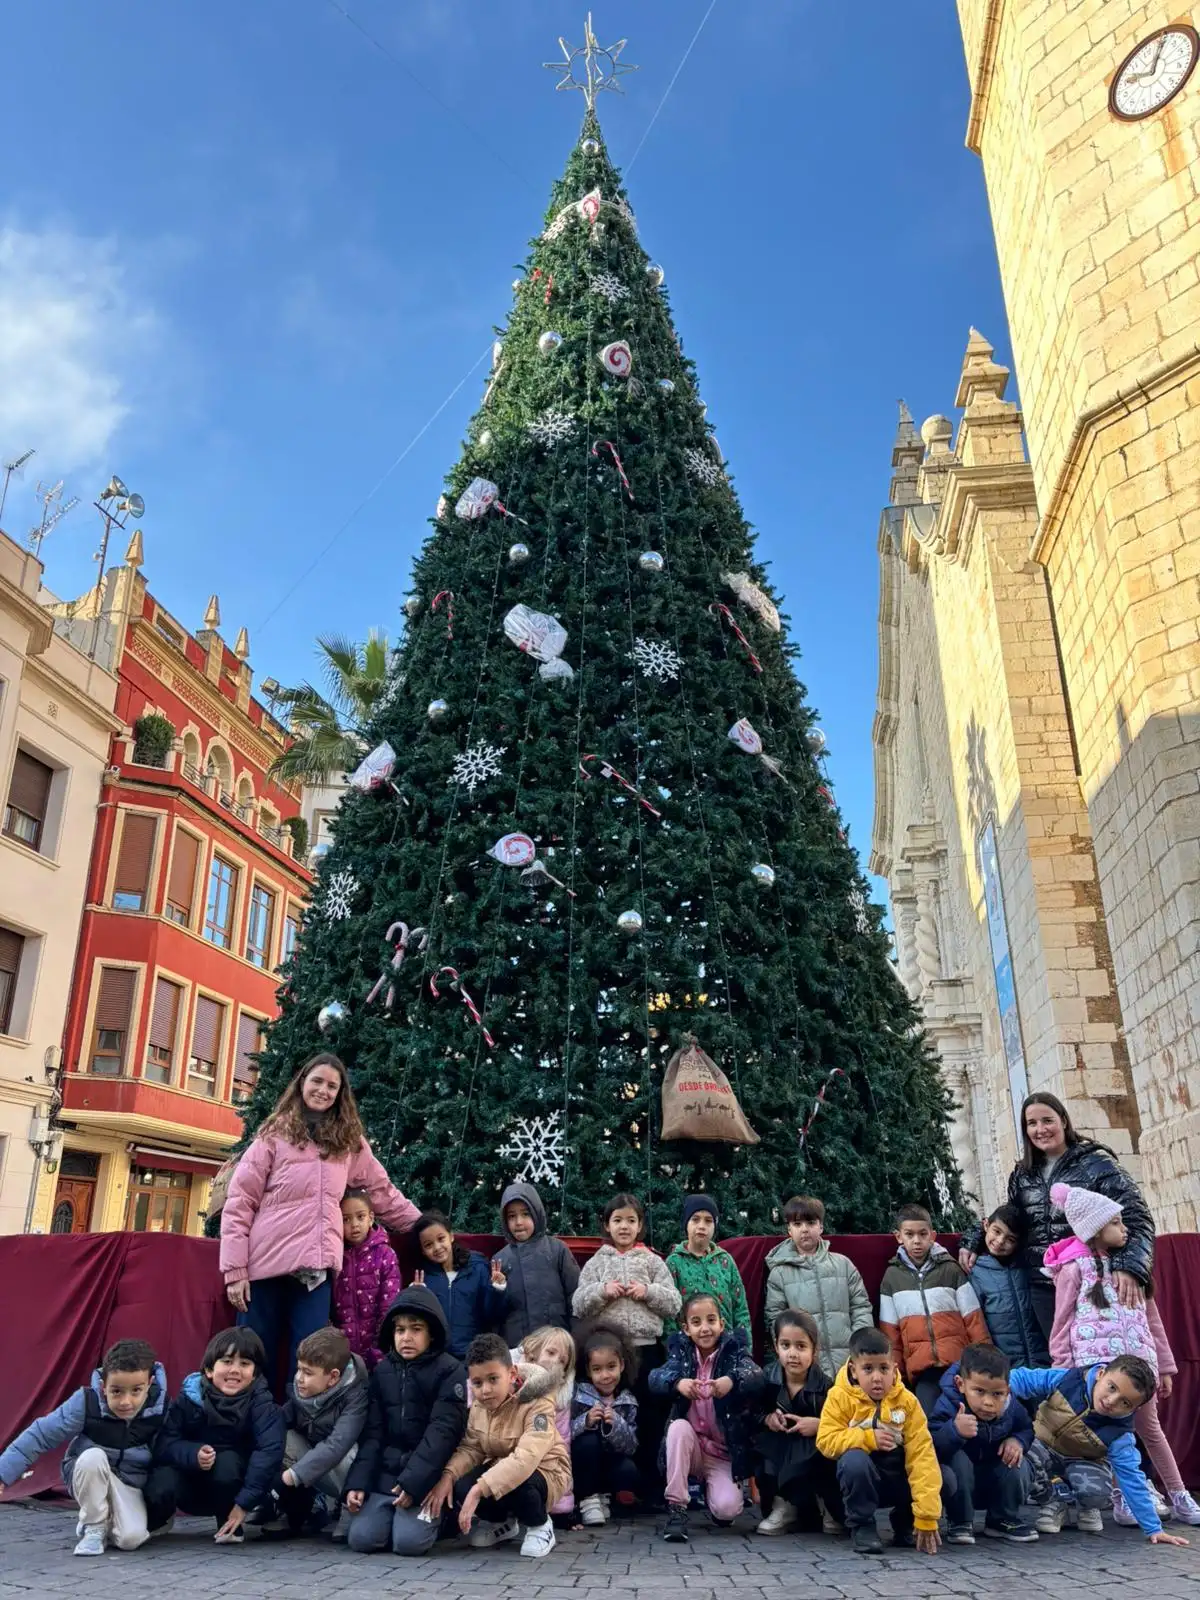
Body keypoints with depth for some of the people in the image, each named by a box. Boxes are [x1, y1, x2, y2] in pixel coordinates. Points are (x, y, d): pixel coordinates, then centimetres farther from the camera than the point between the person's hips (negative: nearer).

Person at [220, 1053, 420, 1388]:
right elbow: (239, 1203, 0)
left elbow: (381, 1191, 20)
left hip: (317, 1268, 2)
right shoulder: (275, 1135, 4)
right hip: (266, 1265, -2)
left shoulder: (350, 1140, 14)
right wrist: (234, 1270, -6)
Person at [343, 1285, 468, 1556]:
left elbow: (442, 1432, -13)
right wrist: (357, 1483, -7)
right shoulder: (382, 1371, 8)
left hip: (427, 1475, -4)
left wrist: (412, 1482, -20)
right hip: (386, 1472, 4)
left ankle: (436, 1517, 11)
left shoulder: (450, 1371, -7)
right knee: (362, 1538, -13)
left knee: (409, 1541, -20)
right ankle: (393, 1511, 17)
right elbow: (372, 1433, 6)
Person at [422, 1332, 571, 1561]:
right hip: (499, 1468, 6)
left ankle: (539, 1526, -3)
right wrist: (447, 1476, -25)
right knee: (461, 1490, -22)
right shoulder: (479, 1404, -7)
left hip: (544, 1472, -6)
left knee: (511, 1485, -37)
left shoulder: (538, 1404, -29)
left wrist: (479, 1489, -47)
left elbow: (526, 1458, -41)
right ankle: (503, 1523, 11)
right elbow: (470, 1448, -4)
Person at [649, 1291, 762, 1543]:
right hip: (691, 1448, 1)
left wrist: (732, 1380, -49)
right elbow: (655, 1377, -21)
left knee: (727, 1508, -23)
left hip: (725, 1453, -1)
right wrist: (678, 1382, -43)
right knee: (678, 1426, -28)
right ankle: (676, 1509, -17)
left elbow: (756, 1375, -27)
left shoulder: (733, 1351, -7)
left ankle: (711, 1488, 12)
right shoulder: (681, 1352, -2)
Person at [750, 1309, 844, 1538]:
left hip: (816, 1450, -2)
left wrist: (820, 1425, -29)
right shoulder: (767, 1379, -11)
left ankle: (834, 1509, 0)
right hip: (779, 1452, 3)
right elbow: (752, 1411, 2)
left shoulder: (825, 1385, -20)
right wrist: (766, 1417, -17)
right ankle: (783, 1506, -5)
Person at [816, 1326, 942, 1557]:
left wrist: (926, 1515, -24)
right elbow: (826, 1441, -16)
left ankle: (905, 1524, 8)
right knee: (854, 1460, -36)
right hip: (861, 1474, -2)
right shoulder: (840, 1397, -13)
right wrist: (867, 1439, -28)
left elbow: (921, 1452, -17)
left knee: (943, 1481, -21)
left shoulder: (906, 1400, -11)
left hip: (896, 1476, 3)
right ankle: (861, 1526, -11)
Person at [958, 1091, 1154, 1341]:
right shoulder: (1022, 1175, 13)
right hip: (1044, 1288, 4)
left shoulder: (1097, 1163, -2)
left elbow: (1136, 1217, -8)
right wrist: (972, 1241, 11)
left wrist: (1130, 1267, -23)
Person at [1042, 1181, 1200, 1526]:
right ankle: (1121, 1499, 11)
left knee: (1150, 1429, 10)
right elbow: (1062, 1323, -2)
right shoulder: (1075, 1267, -3)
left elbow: (1151, 1319, 16)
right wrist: (1062, 1371, -5)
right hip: (1096, 1363, -4)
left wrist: (1164, 1366, 13)